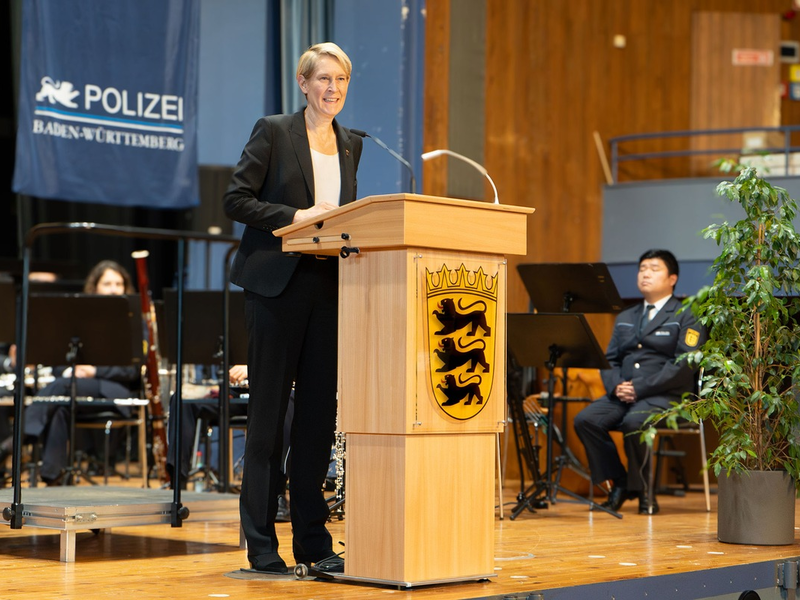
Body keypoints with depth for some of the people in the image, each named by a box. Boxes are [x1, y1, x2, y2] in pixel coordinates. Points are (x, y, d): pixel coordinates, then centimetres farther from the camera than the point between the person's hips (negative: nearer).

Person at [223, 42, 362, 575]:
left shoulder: (351, 144, 15)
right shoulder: (274, 132, -1)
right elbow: (237, 200, -6)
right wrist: (295, 216, -16)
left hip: (329, 286, 5)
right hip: (278, 283, -5)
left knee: (320, 410, 4)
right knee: (269, 410, -1)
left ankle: (313, 540, 11)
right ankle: (261, 542, 5)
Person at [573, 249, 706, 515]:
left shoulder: (686, 316, 4)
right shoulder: (625, 318, 25)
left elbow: (683, 363, -9)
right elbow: (609, 360, 18)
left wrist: (640, 388, -17)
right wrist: (616, 385, -6)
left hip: (665, 396, -6)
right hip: (623, 395, 6)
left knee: (633, 422, -36)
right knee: (585, 420, -21)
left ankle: (641, 489, -14)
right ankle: (619, 483, -7)